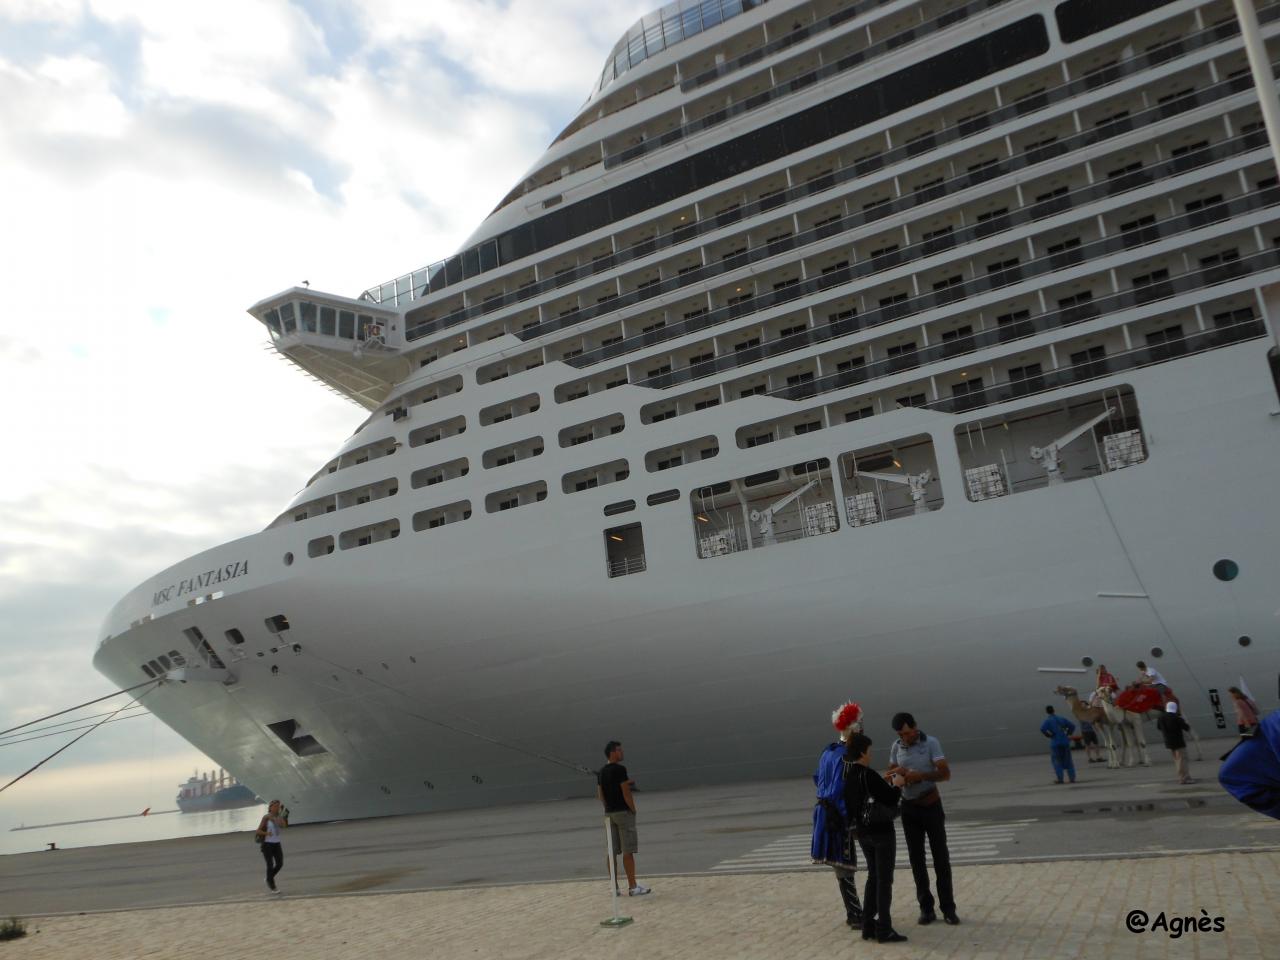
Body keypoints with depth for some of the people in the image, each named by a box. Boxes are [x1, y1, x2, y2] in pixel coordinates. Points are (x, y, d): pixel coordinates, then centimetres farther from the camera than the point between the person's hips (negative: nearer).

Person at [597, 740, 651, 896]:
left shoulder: (601, 772, 10)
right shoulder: (619, 769, -15)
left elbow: (600, 794, 14)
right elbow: (626, 793, -17)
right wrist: (633, 810, -6)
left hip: (609, 813, 8)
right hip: (623, 812, -8)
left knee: (612, 852, 9)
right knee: (628, 851, -5)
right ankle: (632, 887, -3)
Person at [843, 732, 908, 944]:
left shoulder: (848, 776, 2)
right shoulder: (868, 775, -22)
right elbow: (890, 800, -19)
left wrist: (883, 782, 13)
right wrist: (897, 785, -1)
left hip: (862, 832, 8)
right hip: (881, 831, -7)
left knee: (873, 877, 18)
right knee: (884, 880, 3)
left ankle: (868, 926, 21)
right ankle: (884, 930, 7)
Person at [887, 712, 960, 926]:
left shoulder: (931, 743, -12)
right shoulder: (896, 747, -1)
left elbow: (945, 773, -19)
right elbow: (890, 772, 8)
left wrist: (920, 776, -33)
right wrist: (897, 773, -16)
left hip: (931, 806, -3)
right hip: (909, 808, 3)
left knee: (941, 858, 2)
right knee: (916, 859, 5)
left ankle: (948, 908, 10)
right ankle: (926, 908, 13)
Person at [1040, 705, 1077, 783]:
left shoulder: (1048, 720, -4)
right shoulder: (1061, 719, 9)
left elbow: (1042, 729, -20)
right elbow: (1072, 726, 7)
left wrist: (1048, 735, -6)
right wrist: (1067, 735, 11)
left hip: (1055, 743, -4)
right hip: (1065, 742, 4)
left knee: (1056, 760, 5)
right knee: (1067, 760, 11)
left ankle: (1060, 779, 0)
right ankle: (1072, 778, 10)